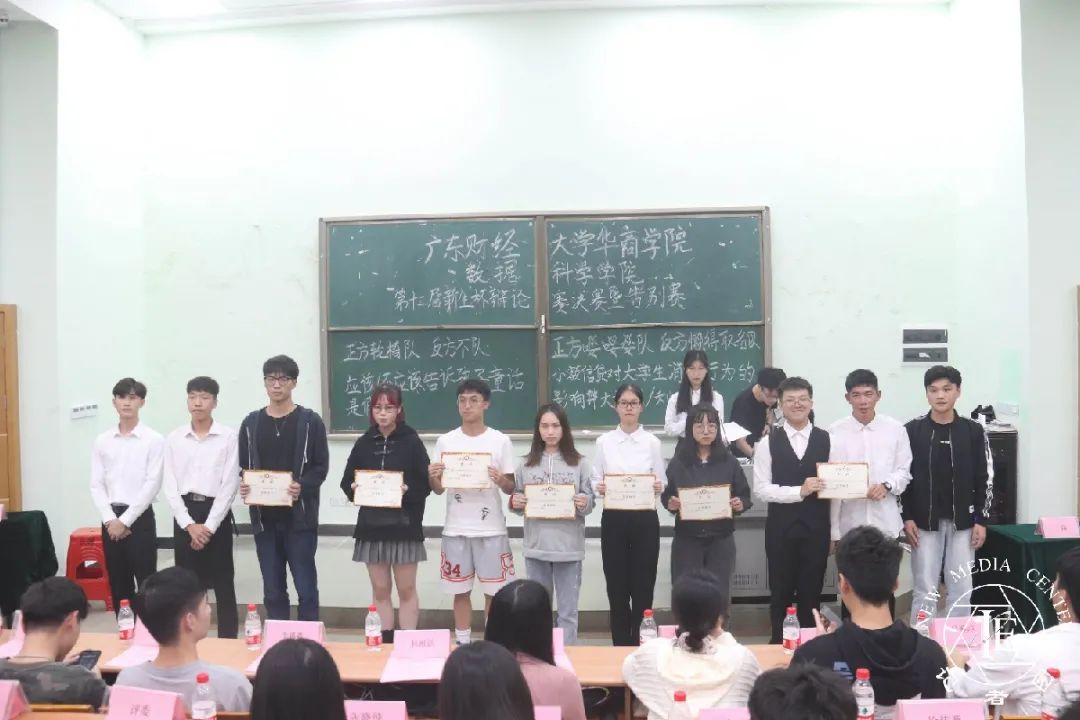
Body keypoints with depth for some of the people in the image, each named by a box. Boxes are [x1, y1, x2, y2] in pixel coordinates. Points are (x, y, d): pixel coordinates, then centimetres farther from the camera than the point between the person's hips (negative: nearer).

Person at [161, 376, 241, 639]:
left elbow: (230, 484, -7)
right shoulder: (174, 438, 5)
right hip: (184, 514, 3)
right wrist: (189, 524, -8)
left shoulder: (228, 436, -3)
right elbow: (170, 485, 2)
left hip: (216, 513, -2)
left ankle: (228, 641, 11)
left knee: (223, 584, 3)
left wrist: (209, 526, -12)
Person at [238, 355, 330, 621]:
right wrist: (243, 485, -10)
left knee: (306, 589, 1)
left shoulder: (310, 421, -1)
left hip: (300, 517, -3)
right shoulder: (251, 423, 10)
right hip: (264, 518, 3)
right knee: (273, 591, 11)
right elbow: (243, 467, 12)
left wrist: (303, 487, -23)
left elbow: (321, 466, -5)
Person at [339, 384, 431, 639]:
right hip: (372, 525, 3)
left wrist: (407, 489, -23)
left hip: (404, 525, -3)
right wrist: (354, 488, -13)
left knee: (406, 590, 4)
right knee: (380, 590, 10)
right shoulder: (363, 443, 7)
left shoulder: (412, 442, -3)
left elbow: (426, 484, -5)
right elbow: (346, 482, 8)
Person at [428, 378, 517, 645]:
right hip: (456, 528, 1)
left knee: (494, 591, 4)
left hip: (491, 529, -1)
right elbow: (439, 490, 6)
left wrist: (500, 479, -20)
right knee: (461, 591, 9)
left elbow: (511, 488, 1)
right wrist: (433, 477, -15)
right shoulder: (445, 441, 4)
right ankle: (463, 645, 21)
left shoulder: (500, 441, -1)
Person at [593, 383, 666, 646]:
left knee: (643, 587, 2)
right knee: (617, 588, 5)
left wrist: (658, 487, -17)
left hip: (644, 520, 0)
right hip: (613, 520, 0)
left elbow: (661, 482, 5)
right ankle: (621, 647, 17)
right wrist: (599, 487, -17)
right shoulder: (604, 441, 4)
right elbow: (595, 480, 5)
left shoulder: (652, 442, 4)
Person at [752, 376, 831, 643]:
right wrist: (799, 491, -17)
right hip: (781, 529, -1)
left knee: (811, 594, 10)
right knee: (781, 594, 10)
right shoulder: (768, 443, -1)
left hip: (816, 529, 1)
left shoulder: (827, 440, 2)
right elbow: (760, 489, -7)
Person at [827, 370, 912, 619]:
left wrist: (887, 485, -17)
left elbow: (904, 471, 6)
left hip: (885, 523, 1)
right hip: (849, 525, -1)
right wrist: (832, 530, -4)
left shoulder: (895, 429, -1)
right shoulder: (835, 432, -5)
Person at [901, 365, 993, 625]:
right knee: (924, 590, 2)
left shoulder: (973, 431, 1)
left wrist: (981, 520, -1)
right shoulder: (912, 431, -2)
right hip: (924, 521, -1)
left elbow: (985, 478, 3)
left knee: (961, 589, 7)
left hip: (962, 522, 1)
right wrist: (906, 517, -6)